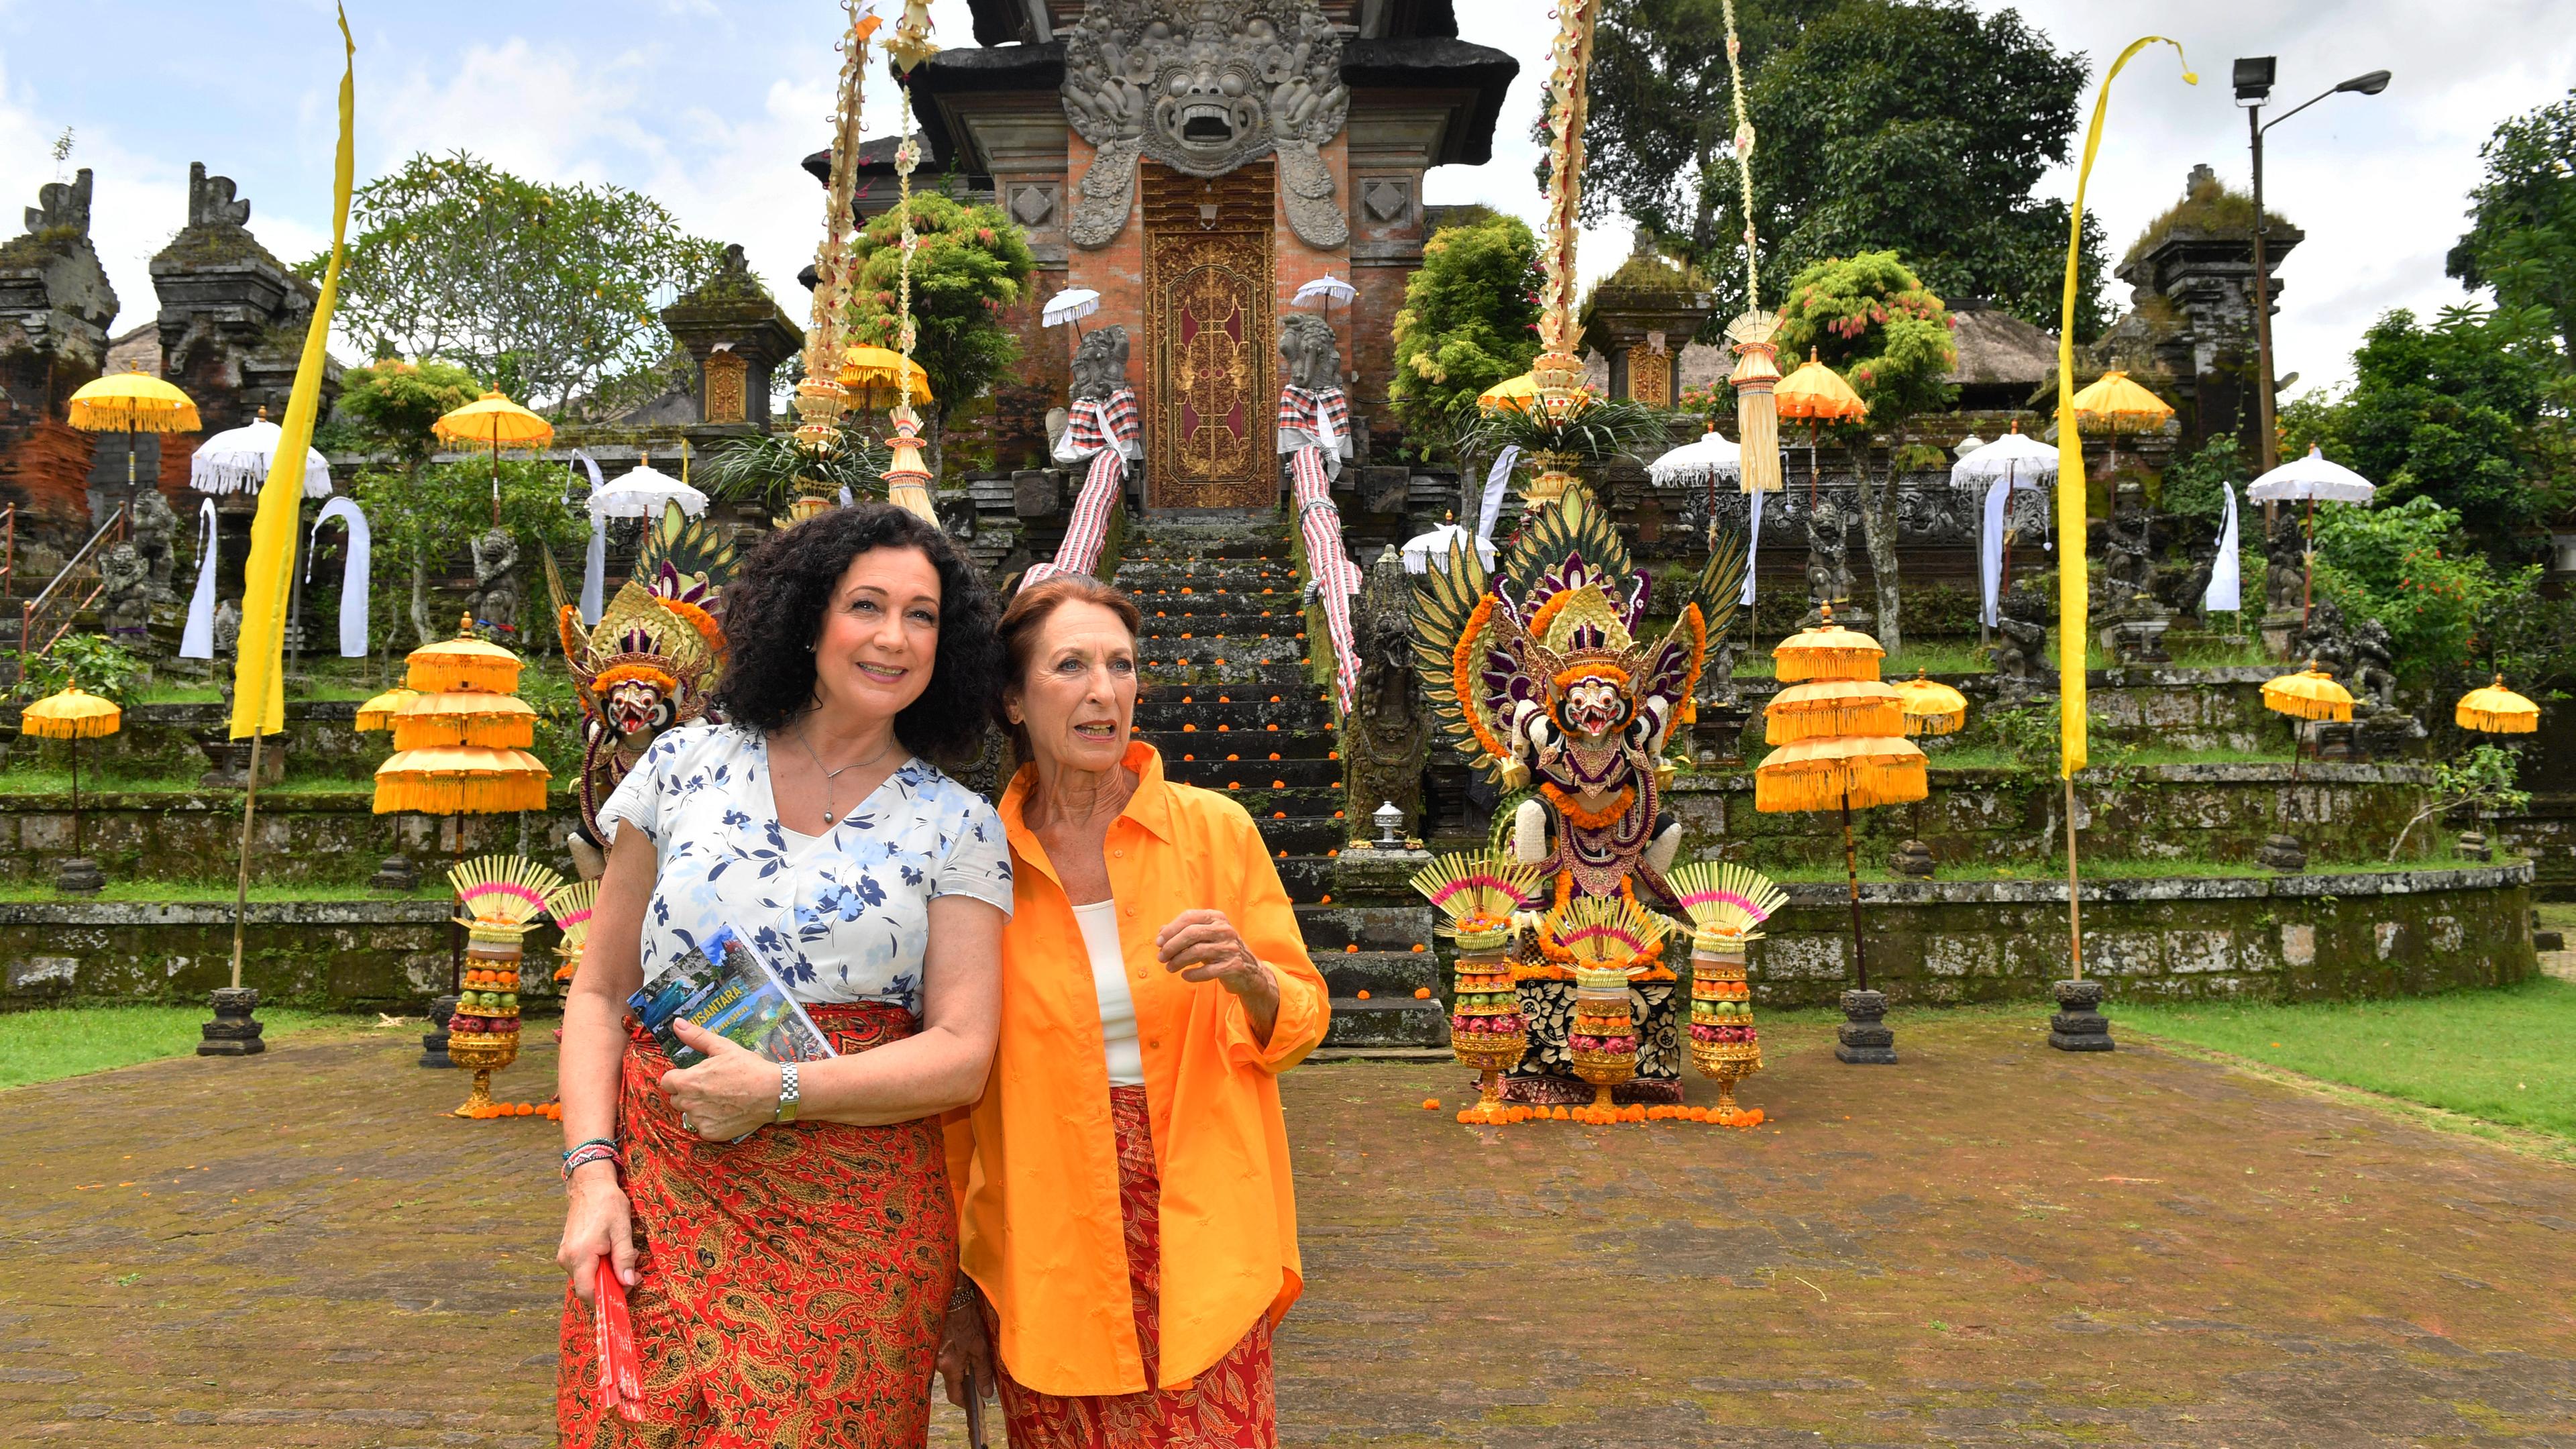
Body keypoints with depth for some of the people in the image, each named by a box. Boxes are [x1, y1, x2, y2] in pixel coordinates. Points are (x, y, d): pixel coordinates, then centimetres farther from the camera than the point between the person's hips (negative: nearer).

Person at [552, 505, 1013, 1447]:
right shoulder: (687, 767, 7)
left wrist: (781, 1093, -15)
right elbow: (599, 992, 9)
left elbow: (962, 1055, -4)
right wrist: (591, 1171, -3)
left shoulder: (958, 828, 3)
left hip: (852, 1221, -1)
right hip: (661, 1205, 1)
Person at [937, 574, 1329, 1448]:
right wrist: (961, 1287, 6)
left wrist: (1248, 979, -18)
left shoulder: (1216, 829, -2)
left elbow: (1301, 1020, 4)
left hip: (1198, 1241, 0)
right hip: (1046, 1253, 1)